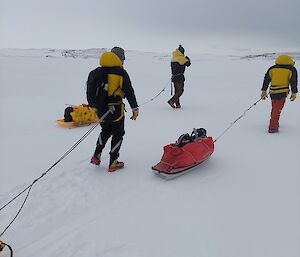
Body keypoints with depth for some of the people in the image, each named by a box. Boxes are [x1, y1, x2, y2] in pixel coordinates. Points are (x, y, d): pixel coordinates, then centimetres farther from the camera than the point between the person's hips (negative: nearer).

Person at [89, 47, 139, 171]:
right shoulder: (120, 72, -11)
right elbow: (129, 91, -14)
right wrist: (135, 108, -8)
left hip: (101, 109, 6)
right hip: (115, 109, -6)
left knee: (105, 131, 26)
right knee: (118, 134, 9)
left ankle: (96, 155, 22)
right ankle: (113, 163, 13)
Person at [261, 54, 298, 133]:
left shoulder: (272, 69, 8)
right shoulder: (291, 69, 1)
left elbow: (266, 80, 6)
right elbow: (293, 82, 0)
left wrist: (264, 91, 9)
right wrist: (294, 93, 5)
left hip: (272, 92, 4)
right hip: (282, 92, -4)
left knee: (274, 108, 20)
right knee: (277, 110, -2)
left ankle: (275, 123, 36)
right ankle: (272, 128, -5)